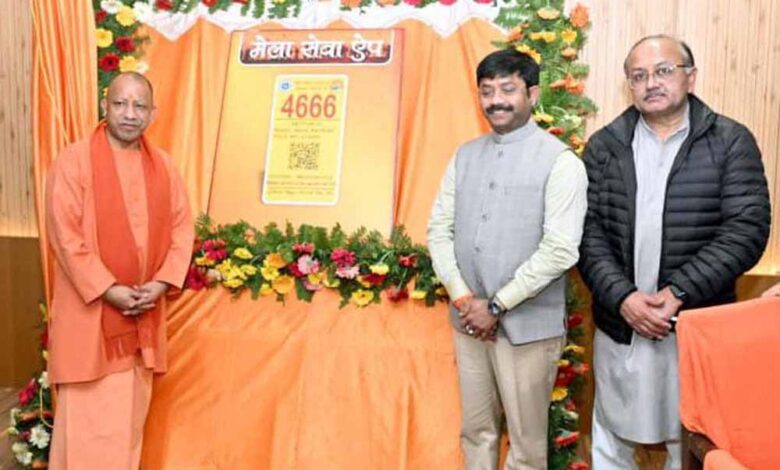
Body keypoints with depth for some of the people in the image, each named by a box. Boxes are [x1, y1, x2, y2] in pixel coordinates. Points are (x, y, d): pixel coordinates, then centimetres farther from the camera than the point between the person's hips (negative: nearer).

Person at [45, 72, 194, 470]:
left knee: (131, 413, 14)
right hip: (89, 308, -4)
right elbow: (65, 235, -12)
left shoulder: (163, 166, 7)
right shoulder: (73, 161, -8)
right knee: (87, 419, 3)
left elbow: (182, 228, 6)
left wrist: (161, 282, -7)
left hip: (144, 309, 5)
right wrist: (109, 290, -17)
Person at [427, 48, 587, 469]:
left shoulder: (560, 161, -9)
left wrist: (497, 306, -15)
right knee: (476, 430, 18)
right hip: (468, 319, 5)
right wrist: (462, 298, -7)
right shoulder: (465, 156, 8)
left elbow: (560, 250, -17)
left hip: (527, 325, -5)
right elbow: (439, 229, 5)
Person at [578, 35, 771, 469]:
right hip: (619, 326, 2)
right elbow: (588, 230, -3)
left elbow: (747, 229, -10)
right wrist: (622, 297, -17)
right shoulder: (604, 146, 3)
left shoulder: (732, 141, -2)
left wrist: (678, 293, -18)